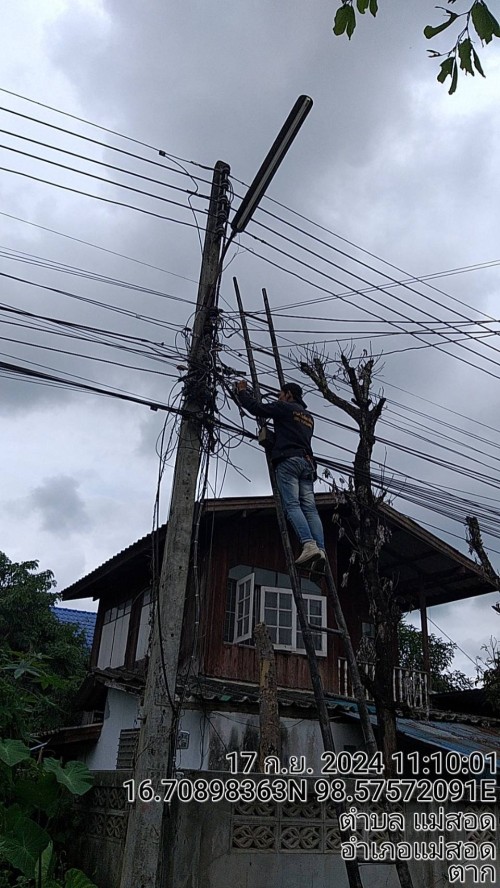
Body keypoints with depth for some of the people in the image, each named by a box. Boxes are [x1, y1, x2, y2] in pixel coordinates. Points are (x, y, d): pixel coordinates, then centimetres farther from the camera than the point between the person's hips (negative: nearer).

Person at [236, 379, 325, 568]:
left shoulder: (284, 407, 7)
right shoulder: (308, 417, 30)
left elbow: (256, 408, 4)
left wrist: (242, 391, 20)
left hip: (288, 460, -7)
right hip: (307, 462, 7)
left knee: (292, 505, -15)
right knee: (310, 508, -4)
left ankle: (309, 545, -31)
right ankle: (320, 549, -18)